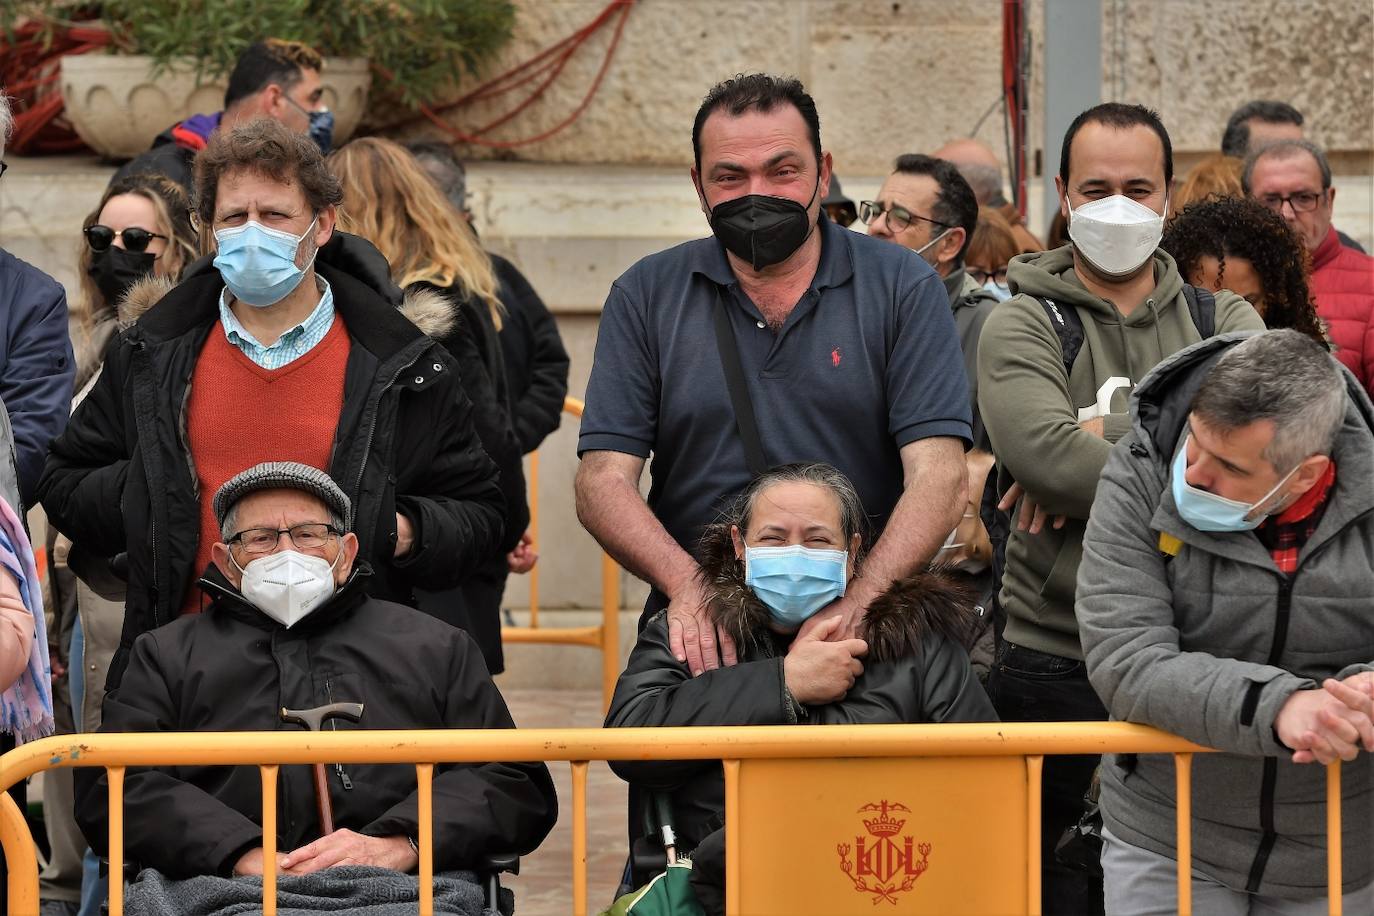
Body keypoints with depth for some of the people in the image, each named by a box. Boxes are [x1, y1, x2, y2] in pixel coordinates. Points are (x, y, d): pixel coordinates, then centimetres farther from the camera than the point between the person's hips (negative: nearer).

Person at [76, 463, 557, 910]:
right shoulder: (167, 655, 28)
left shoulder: (436, 648, 28)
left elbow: (515, 781, 15)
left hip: (397, 895, 0)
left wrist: (396, 845, -5)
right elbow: (114, 785, 11)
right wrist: (242, 855, -8)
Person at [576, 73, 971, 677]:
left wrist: (857, 604, -20)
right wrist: (688, 586, -16)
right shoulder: (646, 297, 9)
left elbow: (940, 478, -4)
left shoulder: (902, 288, 5)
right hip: (701, 631, 1)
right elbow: (603, 481, 2)